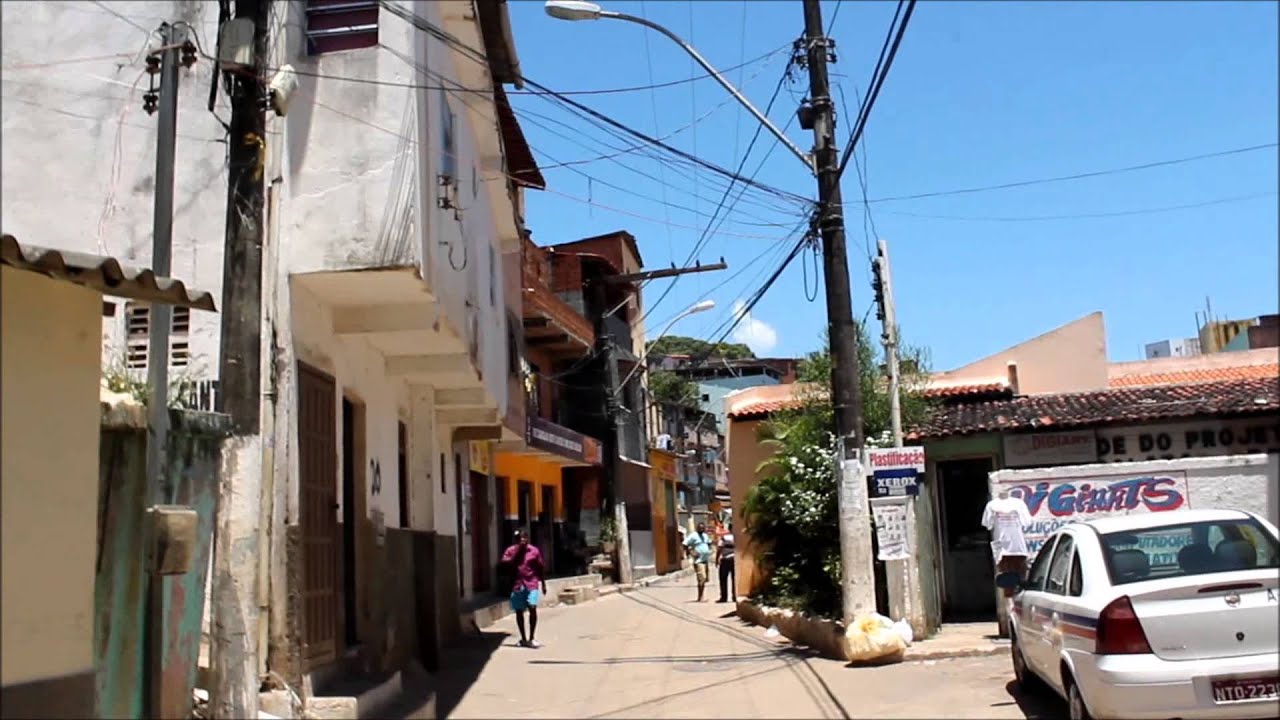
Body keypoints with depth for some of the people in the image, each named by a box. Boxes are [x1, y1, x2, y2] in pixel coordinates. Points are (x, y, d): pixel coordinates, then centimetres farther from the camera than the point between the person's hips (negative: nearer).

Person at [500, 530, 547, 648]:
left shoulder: (534, 550, 3)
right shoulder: (511, 550, 4)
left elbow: (540, 568, 8)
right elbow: (505, 563, -11)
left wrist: (543, 584, 8)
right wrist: (517, 551, -13)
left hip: (531, 584, -1)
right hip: (517, 585, 2)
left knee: (532, 608, -15)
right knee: (519, 611, 7)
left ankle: (531, 639, -9)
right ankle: (523, 639, 20)